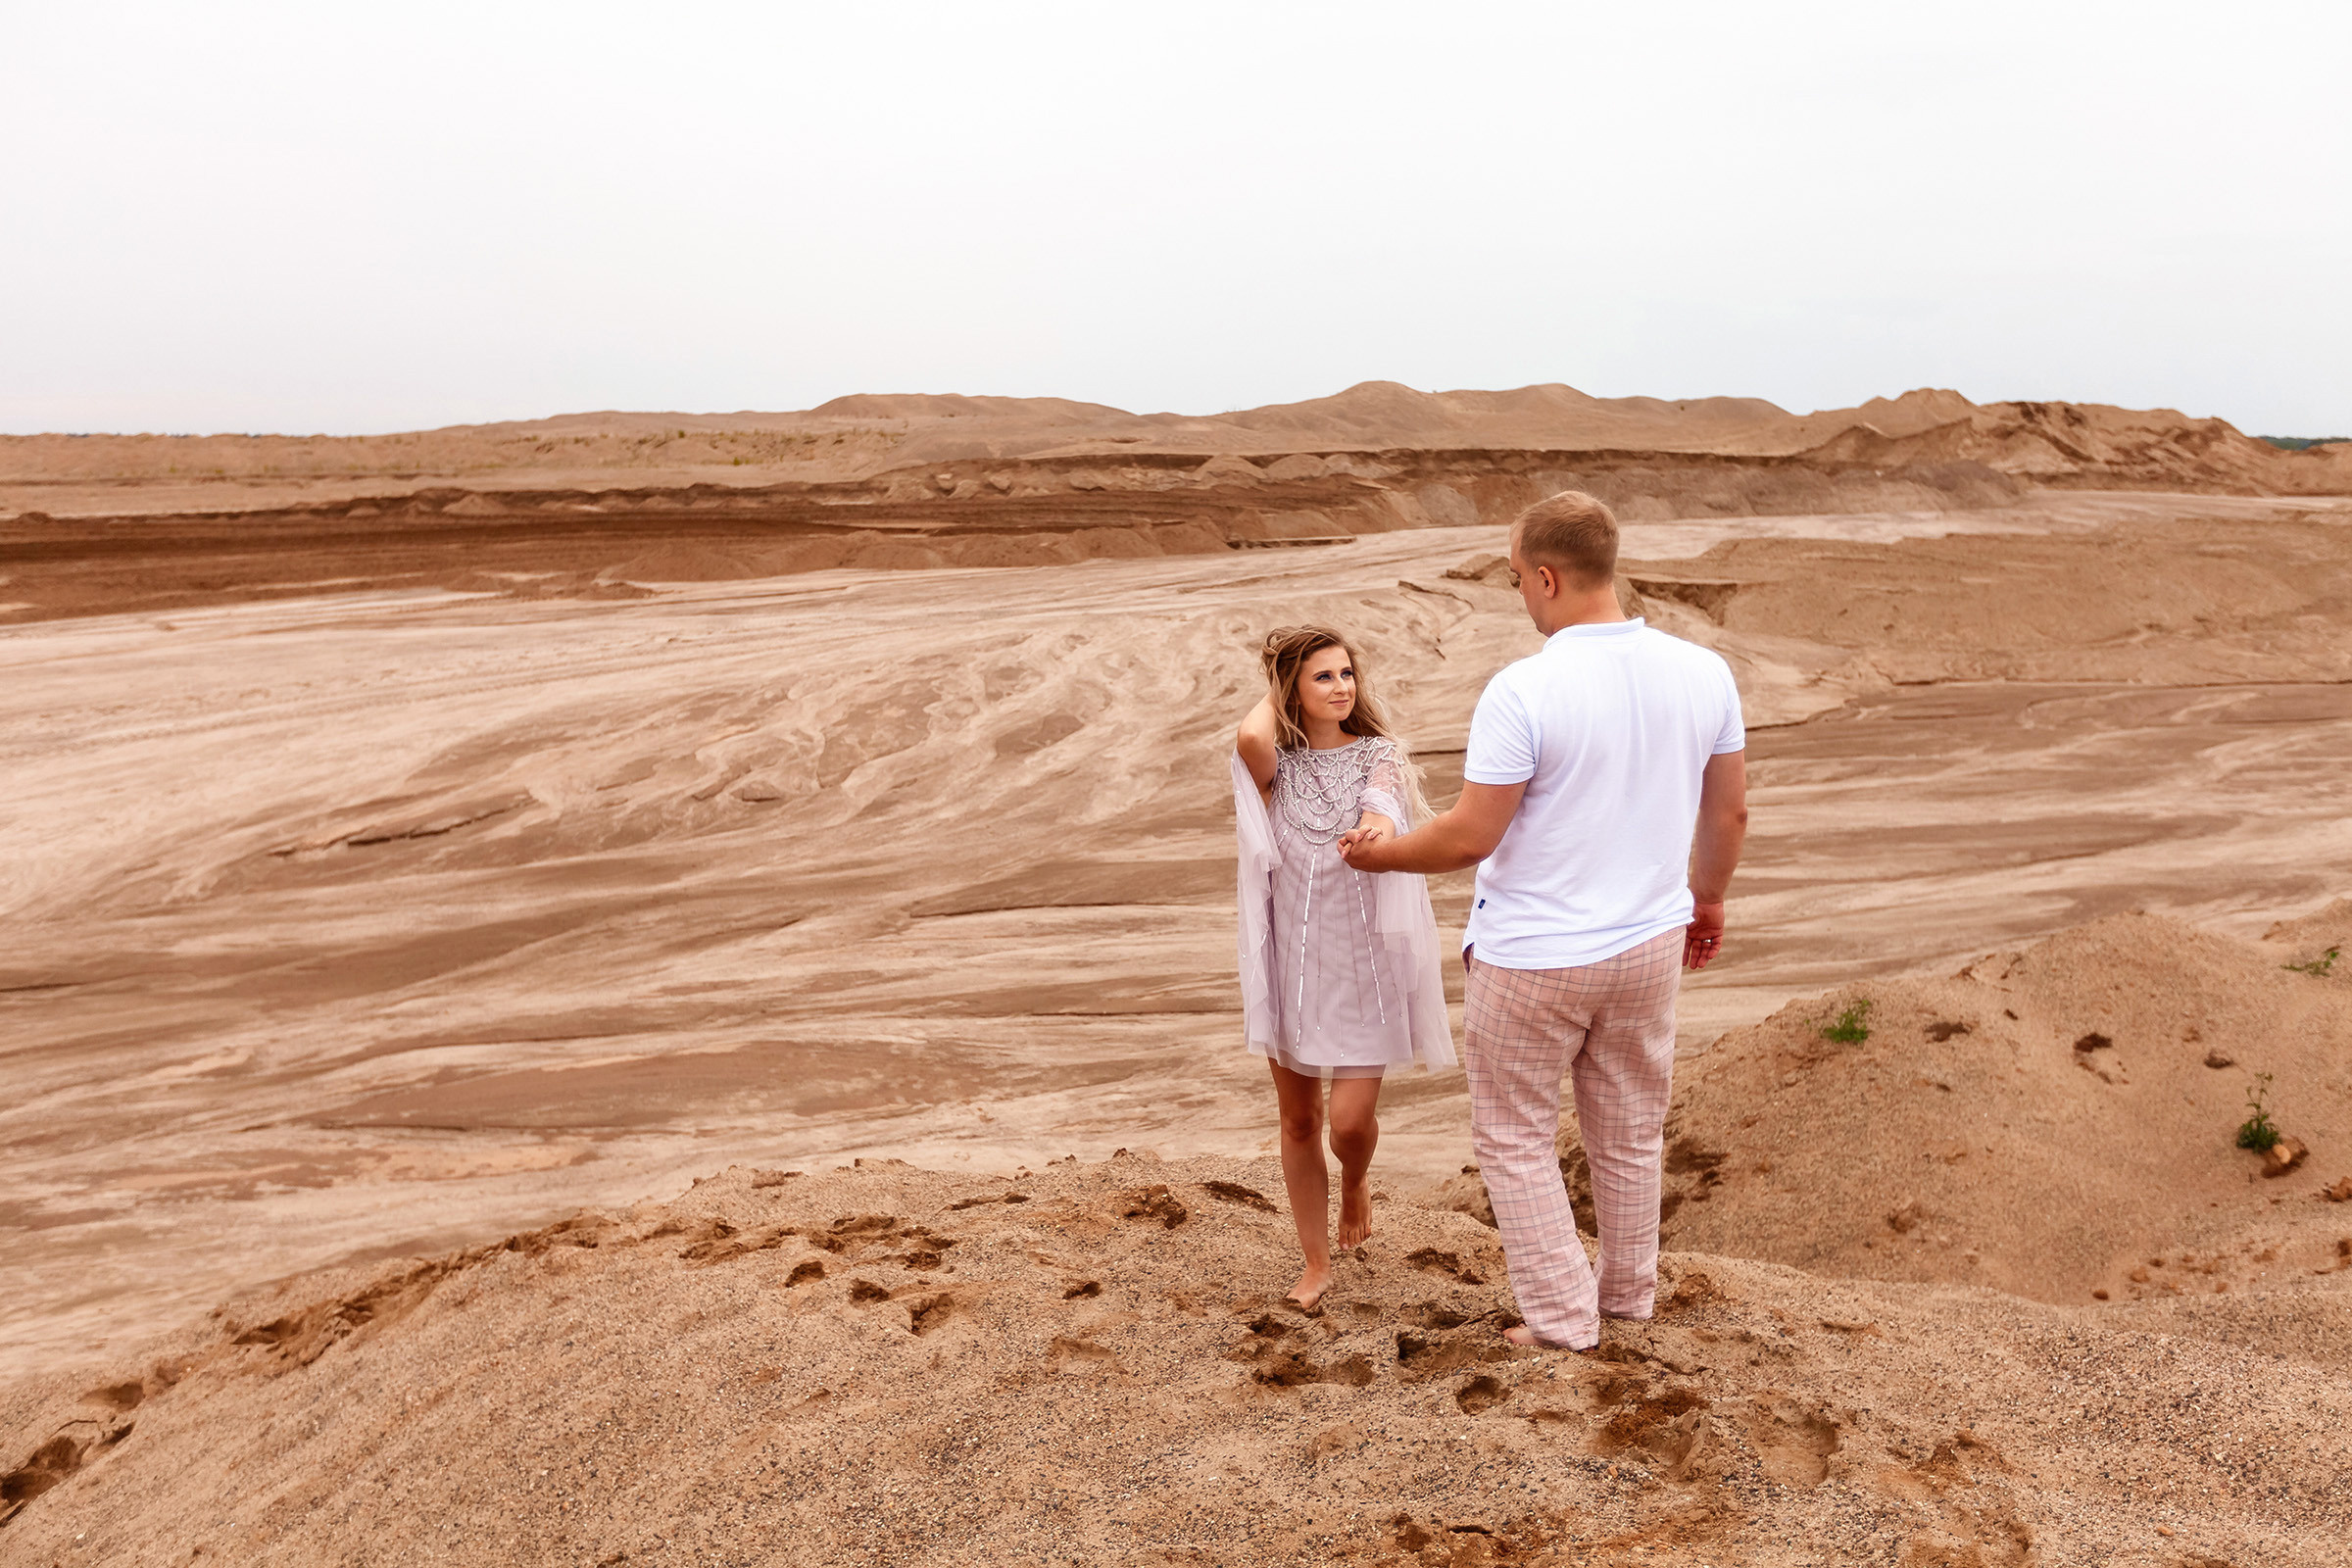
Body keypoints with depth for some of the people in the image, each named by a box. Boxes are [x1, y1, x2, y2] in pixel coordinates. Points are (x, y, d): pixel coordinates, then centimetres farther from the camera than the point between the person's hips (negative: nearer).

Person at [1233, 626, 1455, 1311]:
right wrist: (1274, 687, -5)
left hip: (1361, 963, -1)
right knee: (1298, 1121, 10)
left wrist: (1379, 825, -47)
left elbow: (1382, 800, -22)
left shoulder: (1379, 754, 0)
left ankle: (1355, 1180, 32)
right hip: (1291, 961, 1)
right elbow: (1250, 736, -26)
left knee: (1351, 1121, -6)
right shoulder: (1275, 763, -1)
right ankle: (1317, 1262, 28)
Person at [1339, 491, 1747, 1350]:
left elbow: (1470, 837, -19)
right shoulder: (1703, 673, -6)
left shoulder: (1522, 692, -23)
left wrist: (1381, 852, 0)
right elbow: (1730, 811, 5)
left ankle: (1561, 1316, 19)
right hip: (1649, 942, 6)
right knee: (1629, 1131, 22)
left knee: (1515, 1139, 13)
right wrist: (1706, 898, 22)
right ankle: (1629, 1292, 39)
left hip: (1531, 958, -6)